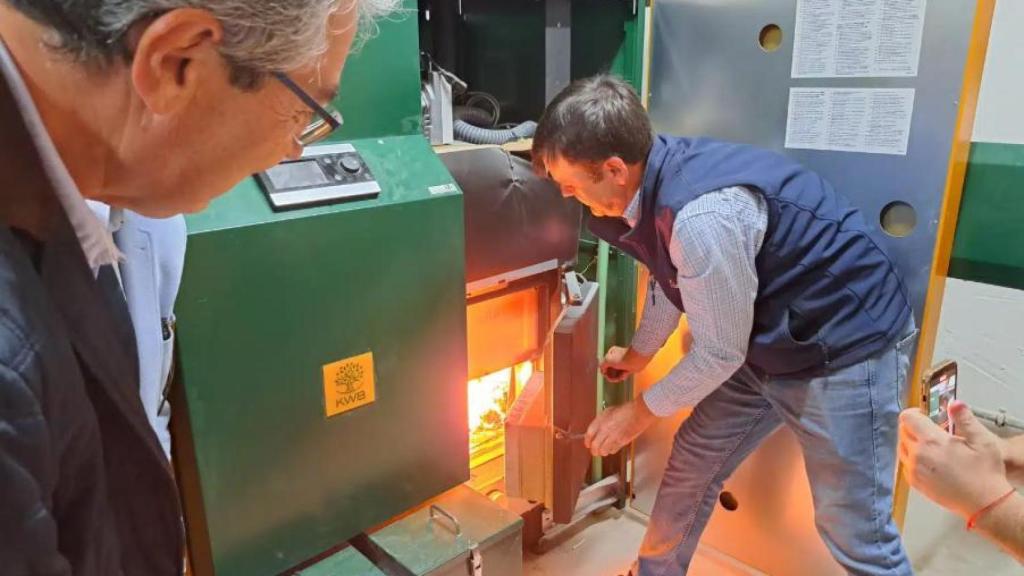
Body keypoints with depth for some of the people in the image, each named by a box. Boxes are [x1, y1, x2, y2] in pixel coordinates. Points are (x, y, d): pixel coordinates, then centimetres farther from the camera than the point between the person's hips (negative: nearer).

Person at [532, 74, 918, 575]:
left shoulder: (703, 216, -34)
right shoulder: (650, 178, -7)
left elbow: (719, 354, -22)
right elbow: (669, 279, 12)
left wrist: (640, 413, -7)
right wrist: (638, 353, 26)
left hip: (845, 347, -8)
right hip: (766, 342, 9)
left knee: (853, 528, 1)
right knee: (693, 463, 15)